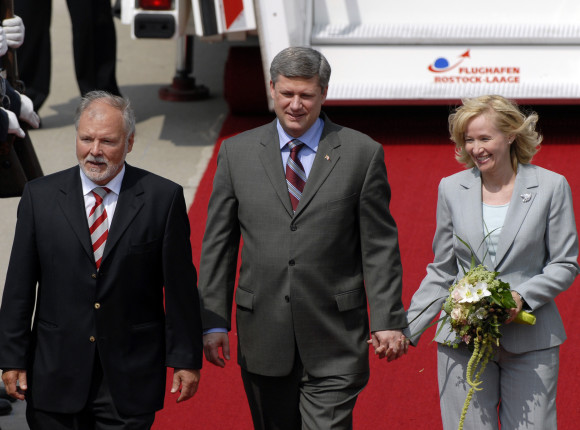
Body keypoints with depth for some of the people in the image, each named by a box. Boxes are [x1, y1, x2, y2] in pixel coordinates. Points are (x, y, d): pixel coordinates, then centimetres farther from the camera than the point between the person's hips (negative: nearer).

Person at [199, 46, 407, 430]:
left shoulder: (362, 154, 1)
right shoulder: (237, 153, 7)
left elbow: (380, 247, 1)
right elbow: (218, 244, 8)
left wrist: (388, 320, -6)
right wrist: (214, 322, 2)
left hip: (334, 342, -2)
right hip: (263, 338, 3)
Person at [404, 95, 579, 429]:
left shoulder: (551, 187, 2)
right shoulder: (452, 189, 9)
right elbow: (441, 272, 14)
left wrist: (522, 296, -13)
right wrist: (407, 329, 6)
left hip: (530, 342, -2)